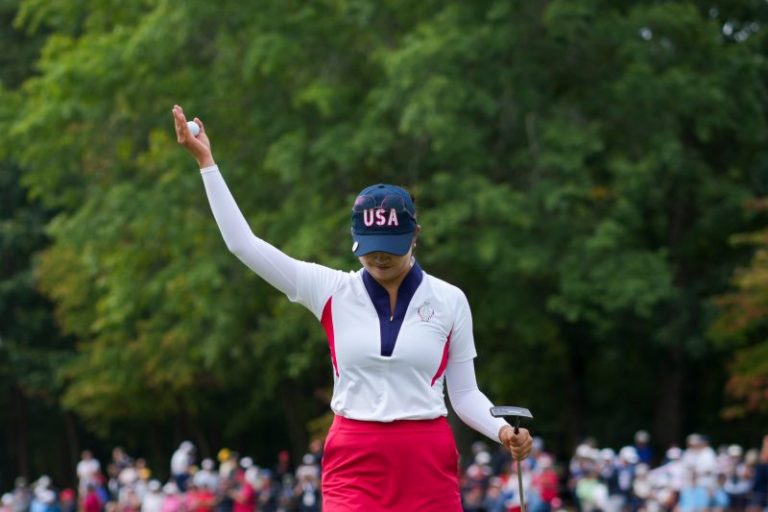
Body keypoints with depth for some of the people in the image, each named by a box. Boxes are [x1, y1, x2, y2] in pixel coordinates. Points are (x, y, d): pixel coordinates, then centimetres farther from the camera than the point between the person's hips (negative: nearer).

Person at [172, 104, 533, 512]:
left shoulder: (449, 301, 4)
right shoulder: (332, 291, 2)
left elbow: (464, 393, 8)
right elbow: (243, 243, 0)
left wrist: (502, 431, -11)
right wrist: (206, 162, -3)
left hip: (427, 465, 1)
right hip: (354, 465, -1)